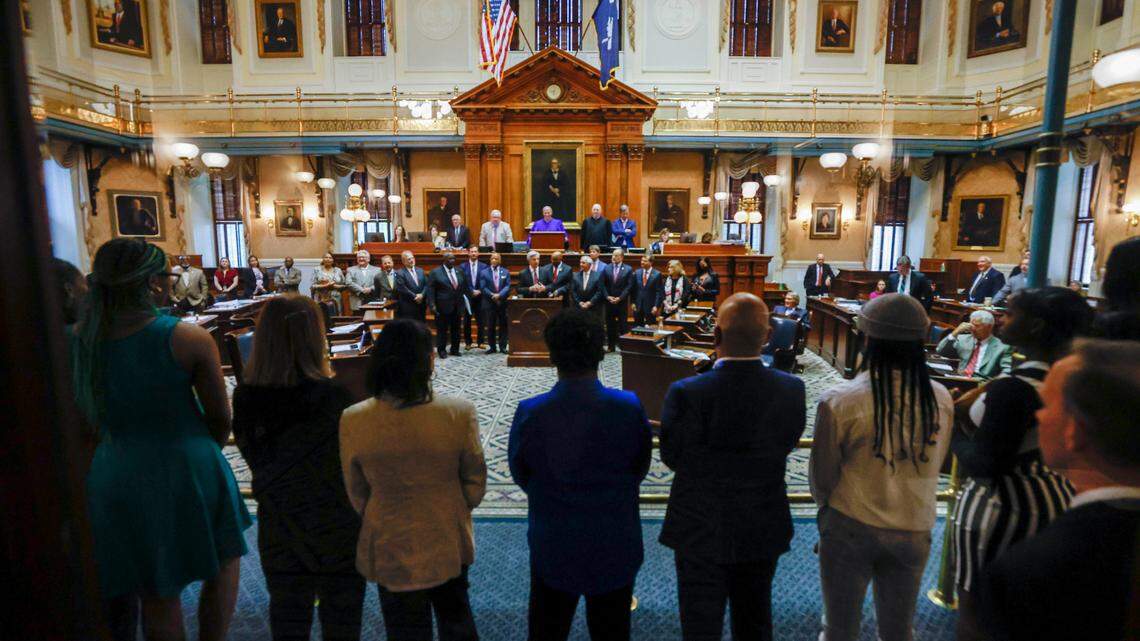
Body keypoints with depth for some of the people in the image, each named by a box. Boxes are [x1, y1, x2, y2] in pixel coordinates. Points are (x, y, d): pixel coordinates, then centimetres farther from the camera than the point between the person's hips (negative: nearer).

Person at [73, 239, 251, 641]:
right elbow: (220, 418, -8)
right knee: (225, 563, 22)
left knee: (158, 597, 20)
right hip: (188, 472, -4)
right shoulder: (189, 339, -17)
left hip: (115, 477, 5)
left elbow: (91, 420, 6)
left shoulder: (79, 340, -5)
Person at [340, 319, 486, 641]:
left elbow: (357, 494, -5)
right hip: (448, 544, 0)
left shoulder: (353, 421, -20)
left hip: (390, 549, 0)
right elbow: (475, 482, -10)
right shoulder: (460, 413, -24)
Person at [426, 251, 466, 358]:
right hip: (443, 307, -4)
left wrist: (463, 301, 10)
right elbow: (430, 290, -8)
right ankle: (441, 350, 15)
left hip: (457, 306, 5)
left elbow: (464, 287, 16)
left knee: (456, 329, 11)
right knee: (442, 329, 3)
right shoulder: (435, 272, -5)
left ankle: (455, 349, 23)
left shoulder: (459, 272, 10)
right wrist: (432, 305, -15)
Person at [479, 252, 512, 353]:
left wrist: (499, 295, -17)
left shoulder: (506, 272, 9)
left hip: (503, 302, 1)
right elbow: (483, 287, -3)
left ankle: (503, 346, 10)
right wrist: (492, 295, -15)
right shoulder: (484, 272, 6)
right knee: (490, 326, 3)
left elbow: (507, 286, -2)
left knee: (503, 325, 3)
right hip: (489, 303, 0)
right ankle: (492, 347, 11)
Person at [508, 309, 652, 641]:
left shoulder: (529, 413, -21)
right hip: (615, 548, 1)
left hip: (552, 548, 0)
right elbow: (640, 469, -5)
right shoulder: (630, 407, -20)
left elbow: (522, 476, -5)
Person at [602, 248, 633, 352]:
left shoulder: (628, 269, -1)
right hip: (609, 301, 3)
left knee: (623, 325, 0)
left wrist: (620, 298, -13)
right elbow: (603, 284, 3)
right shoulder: (606, 268, 5)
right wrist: (608, 296, -8)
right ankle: (611, 346, 17)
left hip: (622, 302, -3)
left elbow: (629, 286, -6)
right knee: (610, 324, 8)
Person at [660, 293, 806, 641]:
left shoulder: (686, 393, -25)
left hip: (701, 532, -3)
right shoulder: (792, 389, -14)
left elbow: (672, 457, -12)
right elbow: (786, 446, -1)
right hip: (764, 531, 4)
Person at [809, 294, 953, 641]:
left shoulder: (838, 400, -22)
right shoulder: (940, 399, -10)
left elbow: (822, 477, -10)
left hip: (850, 528, -3)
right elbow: (934, 466, 5)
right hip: (914, 530, 4)